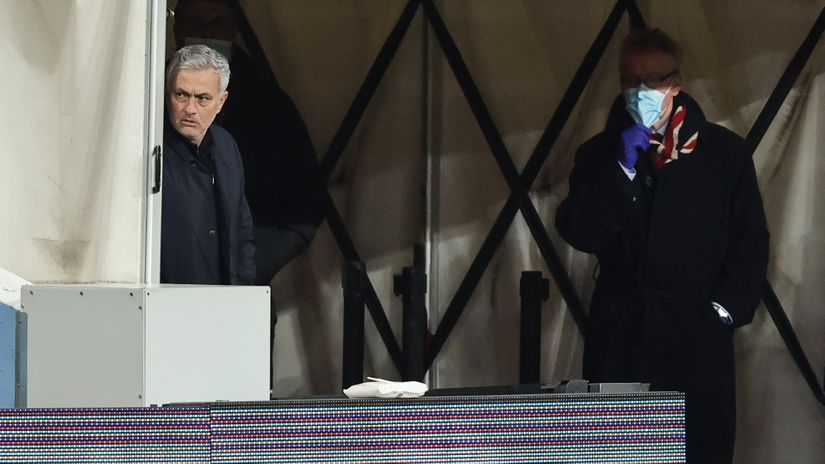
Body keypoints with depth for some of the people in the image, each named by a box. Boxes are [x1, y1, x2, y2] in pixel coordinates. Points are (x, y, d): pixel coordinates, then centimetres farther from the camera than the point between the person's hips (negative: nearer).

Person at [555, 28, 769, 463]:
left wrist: (725, 309, -5)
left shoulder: (724, 151, 4)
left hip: (696, 334, -1)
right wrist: (623, 168, -10)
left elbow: (750, 242, 5)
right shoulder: (599, 154, 8)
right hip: (620, 333, 1)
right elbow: (579, 233, -3)